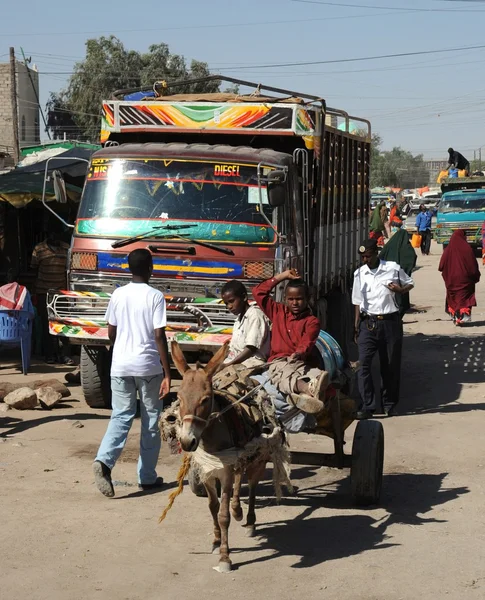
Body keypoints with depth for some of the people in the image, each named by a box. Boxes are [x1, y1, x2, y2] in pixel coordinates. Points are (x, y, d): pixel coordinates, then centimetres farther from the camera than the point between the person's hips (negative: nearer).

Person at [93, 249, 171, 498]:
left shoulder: (118, 295, 3)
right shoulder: (155, 296, -9)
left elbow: (111, 333, 10)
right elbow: (159, 336, -13)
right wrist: (167, 374, -10)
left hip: (120, 365, 3)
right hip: (149, 367, -3)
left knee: (121, 416, 8)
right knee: (150, 421, 9)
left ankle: (104, 460, -17)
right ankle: (147, 477, 15)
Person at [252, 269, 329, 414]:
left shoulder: (312, 321, 9)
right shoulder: (278, 312, 21)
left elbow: (307, 343, -9)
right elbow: (258, 292, 16)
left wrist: (299, 353, -33)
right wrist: (281, 276, 16)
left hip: (302, 363, 0)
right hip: (279, 362, 0)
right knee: (284, 375, -39)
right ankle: (307, 389, -74)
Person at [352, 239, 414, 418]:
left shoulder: (393, 268, -2)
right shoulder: (359, 274, 6)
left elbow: (410, 284, 11)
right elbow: (358, 302, 11)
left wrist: (400, 290, -12)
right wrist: (356, 326, 7)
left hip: (390, 322, -1)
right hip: (368, 323, 1)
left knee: (391, 366, 7)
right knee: (363, 364, -12)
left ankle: (389, 404, 23)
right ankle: (367, 406, -12)